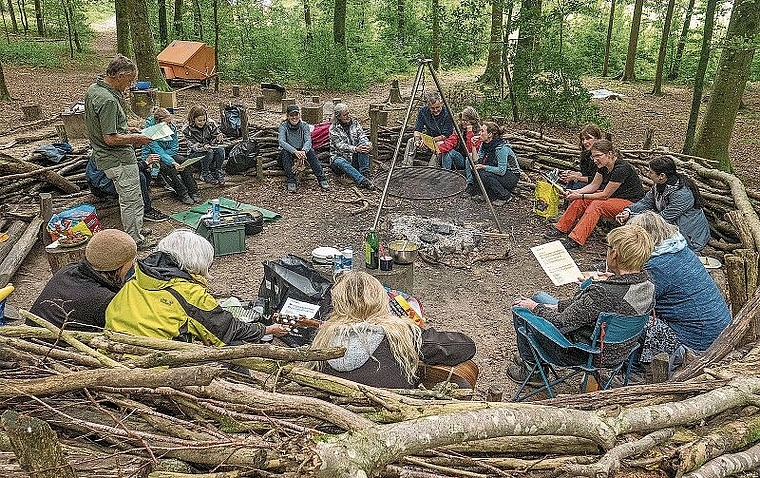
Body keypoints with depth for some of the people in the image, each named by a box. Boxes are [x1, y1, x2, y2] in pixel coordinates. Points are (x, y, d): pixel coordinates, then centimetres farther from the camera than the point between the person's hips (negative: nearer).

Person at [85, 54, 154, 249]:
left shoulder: (93, 89, 8)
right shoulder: (108, 101, -25)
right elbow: (110, 138, -25)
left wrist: (128, 131, 15)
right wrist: (135, 138, -12)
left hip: (107, 157, 10)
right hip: (120, 159, -10)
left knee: (127, 197, 22)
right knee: (132, 201, 1)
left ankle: (133, 231, 35)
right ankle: (135, 241, 12)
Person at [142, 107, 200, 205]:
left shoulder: (172, 127, -9)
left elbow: (175, 148, -4)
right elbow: (158, 151, -31)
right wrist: (172, 162, -44)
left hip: (168, 154, 5)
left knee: (184, 161, -22)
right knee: (168, 167, -34)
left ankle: (193, 192, -24)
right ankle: (183, 194, -31)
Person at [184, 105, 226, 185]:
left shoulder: (211, 123, -9)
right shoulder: (187, 129, -15)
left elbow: (213, 142, -4)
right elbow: (193, 145, -19)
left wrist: (218, 139, -29)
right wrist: (203, 147, -41)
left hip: (210, 148, 3)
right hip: (195, 154, -3)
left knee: (220, 150, -29)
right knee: (209, 152, -34)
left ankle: (218, 173, -14)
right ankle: (205, 175, -16)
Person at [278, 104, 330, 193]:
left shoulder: (304, 125, -3)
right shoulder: (283, 126, -8)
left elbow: (308, 140, -18)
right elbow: (281, 141, -25)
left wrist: (303, 151, -42)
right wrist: (295, 151, -42)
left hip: (301, 152, 1)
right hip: (288, 154, -1)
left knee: (310, 151, -28)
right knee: (285, 152, -34)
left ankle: (321, 179, -30)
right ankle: (291, 182, -34)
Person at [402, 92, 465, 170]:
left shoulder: (447, 112, -25)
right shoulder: (423, 111, -14)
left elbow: (446, 135, -23)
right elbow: (417, 129, -11)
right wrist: (417, 140, -32)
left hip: (448, 137, -5)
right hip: (430, 135, 5)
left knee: (439, 146, -38)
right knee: (411, 142, -13)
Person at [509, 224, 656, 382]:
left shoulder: (603, 293, -37)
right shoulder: (647, 282, -10)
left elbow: (561, 323, -26)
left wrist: (535, 307, -8)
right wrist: (558, 306, 5)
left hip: (585, 356, -8)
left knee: (521, 308, 6)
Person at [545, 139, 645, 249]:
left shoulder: (621, 169, -27)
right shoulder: (604, 166, -2)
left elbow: (605, 195, -23)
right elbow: (593, 185, 5)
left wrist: (581, 196, -19)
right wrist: (575, 192, -10)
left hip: (632, 202, -9)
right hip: (613, 196, 9)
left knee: (597, 205, -30)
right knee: (580, 201, -8)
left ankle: (575, 240, -33)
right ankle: (561, 228, -3)